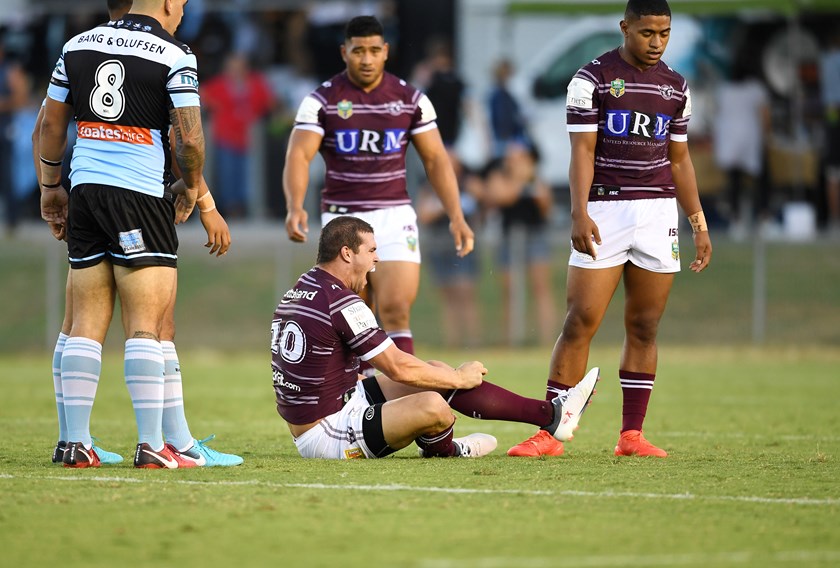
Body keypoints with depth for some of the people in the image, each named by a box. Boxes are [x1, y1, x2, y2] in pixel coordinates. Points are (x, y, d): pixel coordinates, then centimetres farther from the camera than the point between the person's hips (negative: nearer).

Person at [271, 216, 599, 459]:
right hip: (327, 434, -11)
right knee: (432, 405, -29)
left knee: (437, 372, 11)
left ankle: (551, 413, 9)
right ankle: (441, 449, 8)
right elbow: (399, 368, -18)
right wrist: (458, 378, -2)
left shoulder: (303, 288, 11)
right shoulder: (341, 302, -21)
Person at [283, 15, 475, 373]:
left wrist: (456, 217, -3)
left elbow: (436, 159, 7)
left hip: (394, 217, 0)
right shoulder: (322, 101, -2)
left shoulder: (411, 100, 4)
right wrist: (295, 207, -30)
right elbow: (299, 155, -13)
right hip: (342, 219, 0)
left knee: (396, 312, -14)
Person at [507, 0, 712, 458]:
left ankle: (631, 435, 7)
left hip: (659, 213, 4)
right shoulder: (591, 79, -3)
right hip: (604, 214, -4)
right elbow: (582, 151, -8)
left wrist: (698, 223, 13)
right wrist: (579, 214, -19)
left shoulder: (676, 87, 11)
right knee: (580, 321, -9)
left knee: (644, 328, 3)